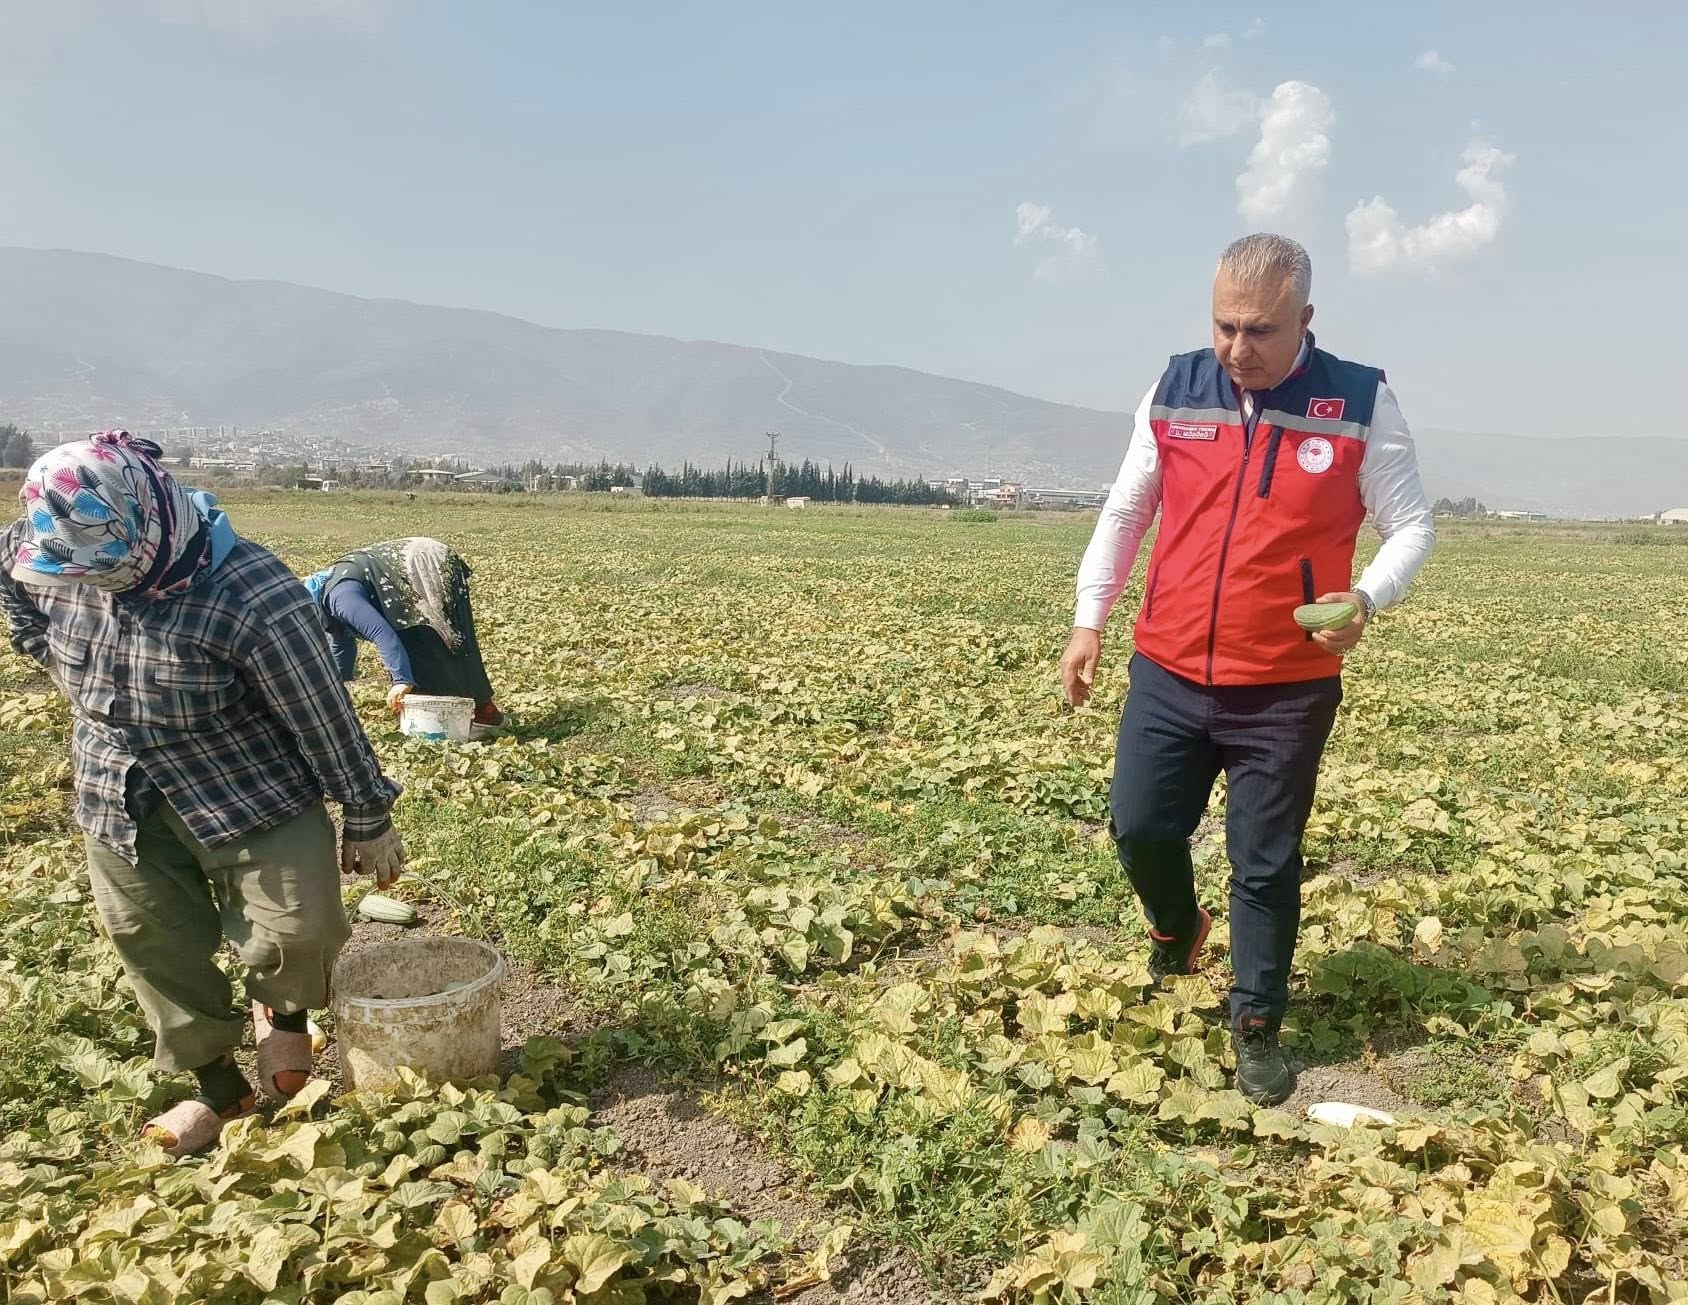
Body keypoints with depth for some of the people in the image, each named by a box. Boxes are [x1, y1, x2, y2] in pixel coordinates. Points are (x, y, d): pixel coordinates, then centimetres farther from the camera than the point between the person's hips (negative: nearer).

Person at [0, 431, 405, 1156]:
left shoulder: (250, 597, -30)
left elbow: (324, 715, -21)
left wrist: (367, 819, -11)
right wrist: (78, 677, 11)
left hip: (250, 794, -5)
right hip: (120, 799, 5)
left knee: (299, 929, -13)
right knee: (157, 945, 11)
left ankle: (283, 1009, 23)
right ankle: (216, 1082, 32)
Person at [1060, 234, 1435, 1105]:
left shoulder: (1361, 404, -5)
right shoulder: (1174, 392, 1)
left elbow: (1411, 527, 0)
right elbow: (1123, 513, 10)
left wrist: (1367, 597, -21)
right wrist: (1088, 621, 5)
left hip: (1288, 690, -2)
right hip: (1168, 674, 3)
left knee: (1265, 864, 6)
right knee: (1139, 828, 6)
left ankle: (1257, 1027, 25)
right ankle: (1177, 928, 40)